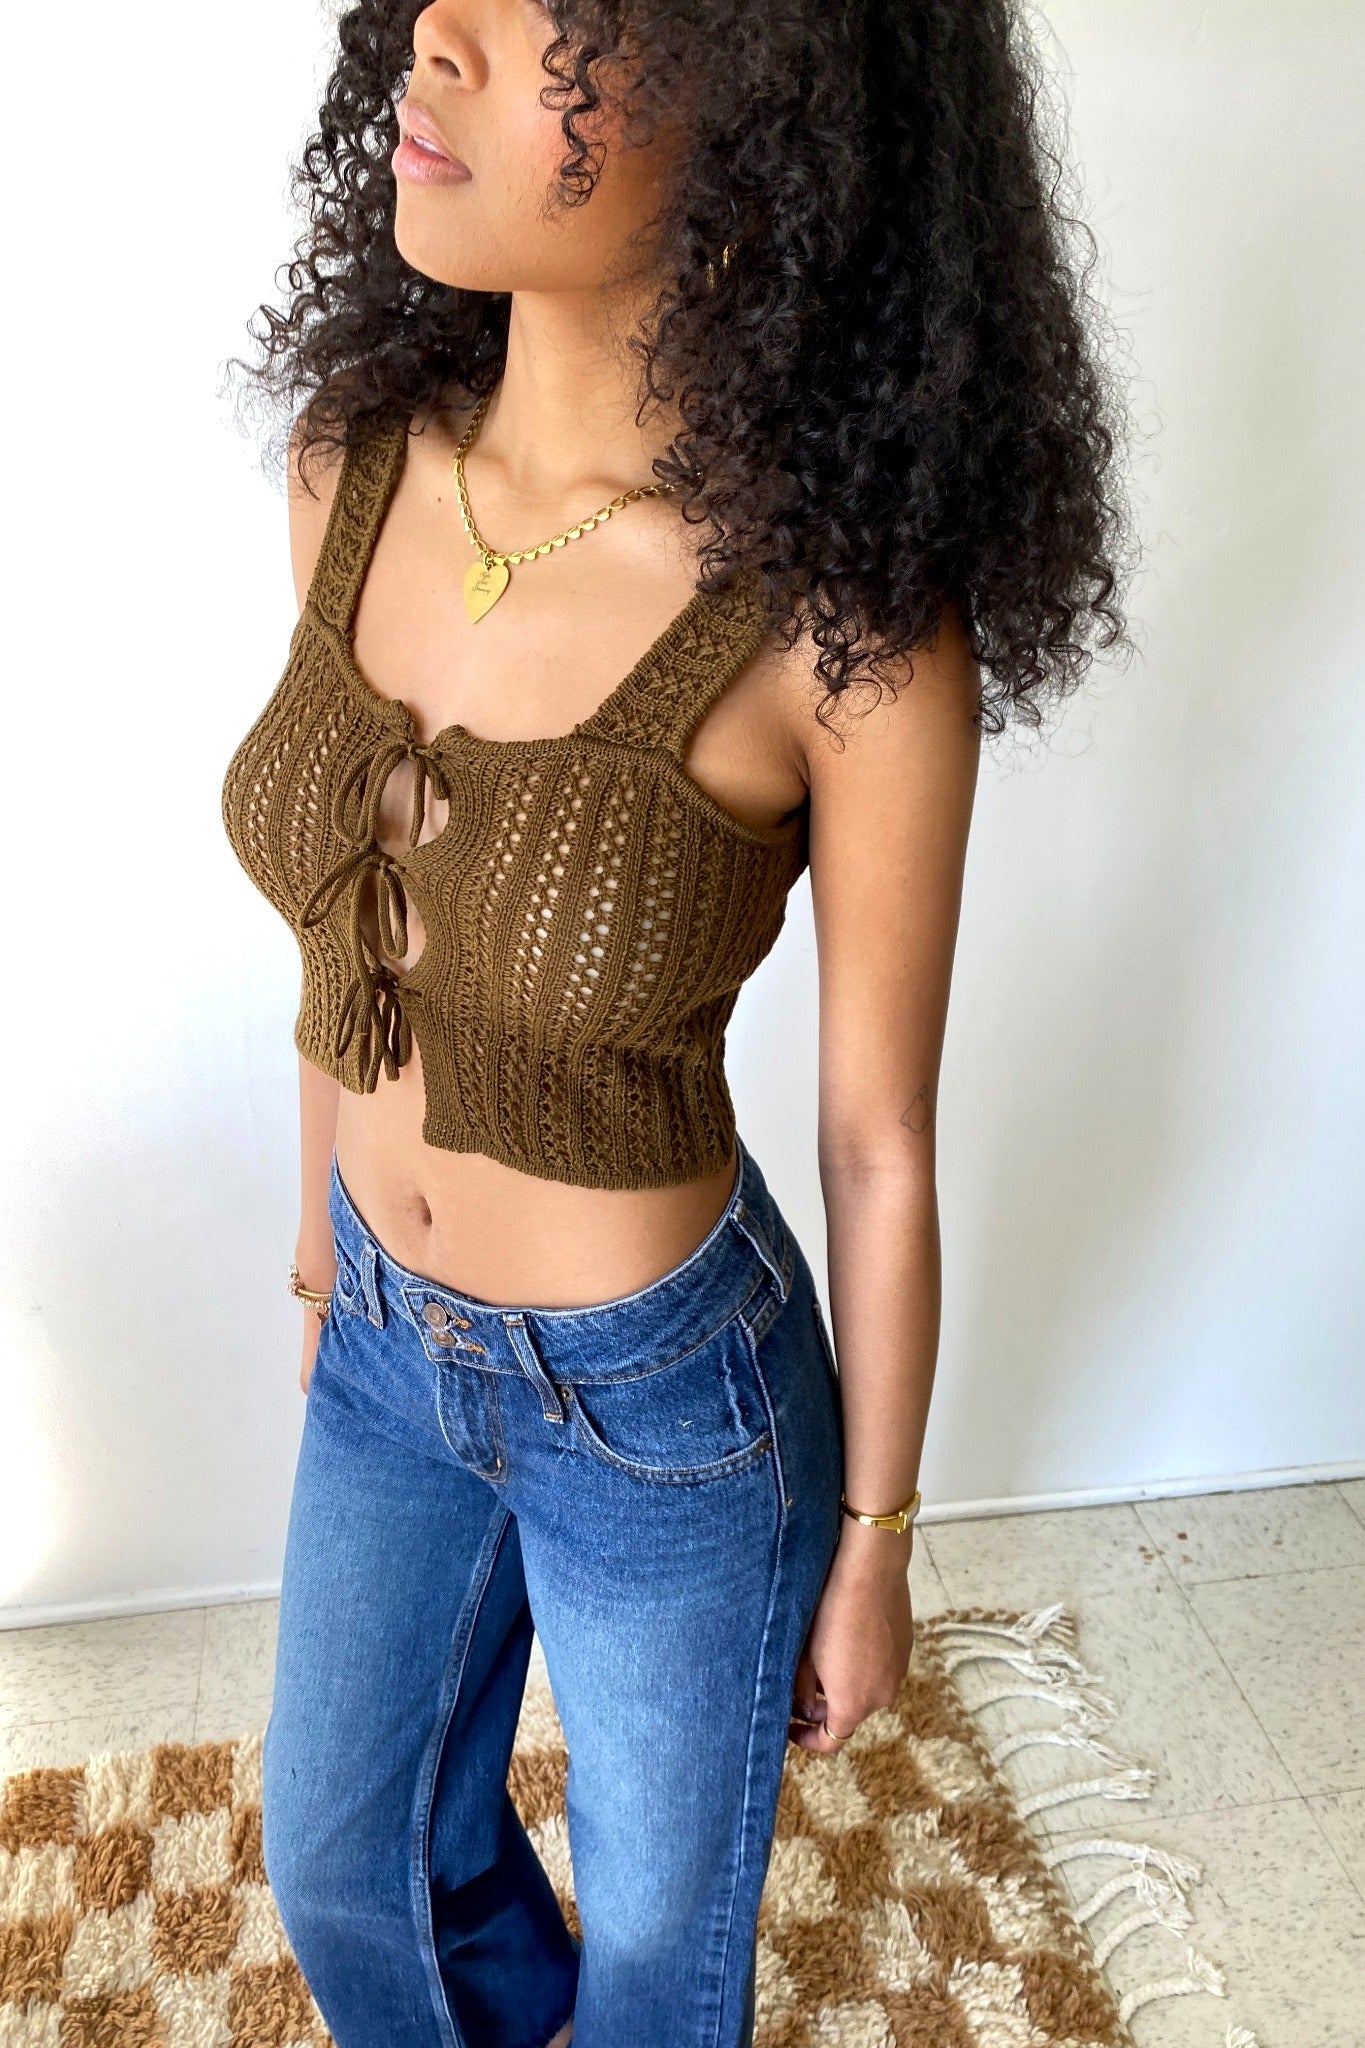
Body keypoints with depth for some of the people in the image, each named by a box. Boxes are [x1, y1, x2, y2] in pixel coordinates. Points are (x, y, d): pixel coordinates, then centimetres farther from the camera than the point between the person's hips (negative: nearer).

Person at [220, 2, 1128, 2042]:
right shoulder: (356, 463, -11)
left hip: (668, 1407, -5)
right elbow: (347, 931, 3)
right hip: (390, 1341, 5)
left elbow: (882, 1146, -15)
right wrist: (325, 1249, 15)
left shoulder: (845, 621, -26)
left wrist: (873, 1542, -3)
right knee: (344, 1856, 29)